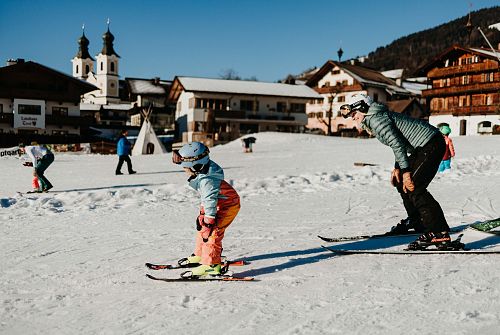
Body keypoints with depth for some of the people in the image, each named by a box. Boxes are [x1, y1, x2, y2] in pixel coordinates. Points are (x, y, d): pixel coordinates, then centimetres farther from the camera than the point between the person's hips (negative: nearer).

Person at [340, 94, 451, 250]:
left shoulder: (376, 119, -13)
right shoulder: (374, 119, 19)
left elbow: (397, 143, -21)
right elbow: (400, 141, 22)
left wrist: (405, 171, -20)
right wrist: (397, 167, 13)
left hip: (431, 144, -11)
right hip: (424, 146, 11)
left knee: (413, 188, -17)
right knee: (400, 182, 17)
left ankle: (440, 233, -18)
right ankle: (415, 221, 29)